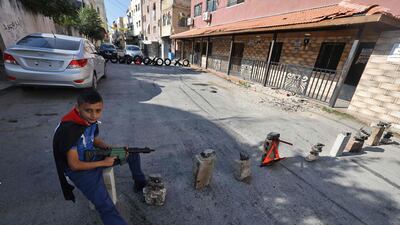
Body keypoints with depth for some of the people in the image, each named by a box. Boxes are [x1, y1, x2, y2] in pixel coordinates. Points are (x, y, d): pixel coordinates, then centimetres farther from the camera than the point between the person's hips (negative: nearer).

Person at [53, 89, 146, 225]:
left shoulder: (92, 120, -9)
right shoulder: (69, 129, -30)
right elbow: (74, 165, -24)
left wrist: (110, 149, -9)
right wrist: (103, 163, -18)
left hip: (92, 156, 7)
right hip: (79, 170, -7)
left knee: (133, 153, 7)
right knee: (106, 207, -21)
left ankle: (141, 183, 29)